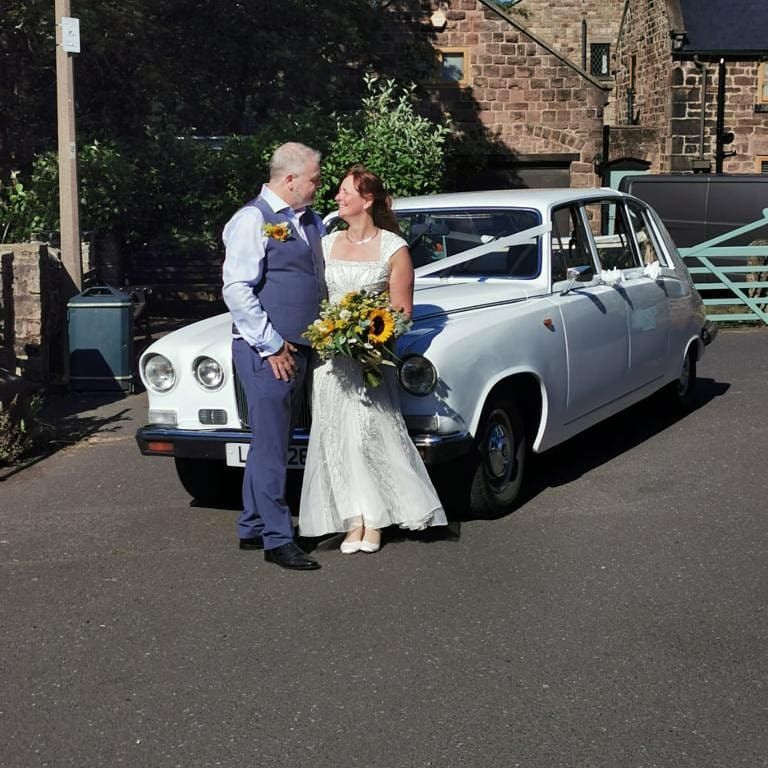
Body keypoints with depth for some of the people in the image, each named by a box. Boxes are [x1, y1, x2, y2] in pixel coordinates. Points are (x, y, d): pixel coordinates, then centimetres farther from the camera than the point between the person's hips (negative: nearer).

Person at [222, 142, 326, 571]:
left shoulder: (311, 222, 14)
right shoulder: (253, 220, -11)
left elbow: (321, 281, 22)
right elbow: (237, 290, -16)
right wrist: (271, 346, -16)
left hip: (299, 349, 8)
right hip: (267, 352, -8)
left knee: (269, 442, 15)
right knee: (272, 447, -4)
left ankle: (253, 527, 26)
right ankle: (278, 540, 2)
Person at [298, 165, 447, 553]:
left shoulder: (394, 248, 0)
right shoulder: (326, 244, 10)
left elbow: (401, 311, 0)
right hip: (328, 355, 4)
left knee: (369, 431, -7)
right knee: (336, 437, 1)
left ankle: (373, 521, 3)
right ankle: (353, 521, 7)